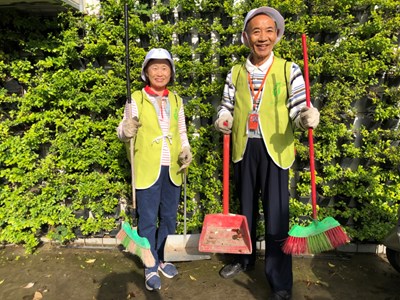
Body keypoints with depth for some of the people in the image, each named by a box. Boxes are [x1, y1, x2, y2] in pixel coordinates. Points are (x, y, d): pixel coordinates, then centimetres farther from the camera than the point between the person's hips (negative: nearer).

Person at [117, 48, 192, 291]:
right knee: (148, 220, 6)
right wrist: (126, 131, -27)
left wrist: (186, 151, -4)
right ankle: (151, 267, 25)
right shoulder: (137, 99, -4)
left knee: (169, 218, 16)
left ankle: (163, 259, 37)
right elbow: (123, 132, -4)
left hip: (172, 168, 4)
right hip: (148, 168, -4)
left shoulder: (176, 100, 8)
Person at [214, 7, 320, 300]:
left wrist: (308, 116, -28)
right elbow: (226, 106, 14)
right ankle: (244, 258, 39)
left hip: (275, 150, -3)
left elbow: (299, 109, -6)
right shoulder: (235, 73, 7)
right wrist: (223, 119, -8)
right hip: (243, 149, 4)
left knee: (276, 215, -1)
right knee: (245, 208, 18)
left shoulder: (289, 70, -2)